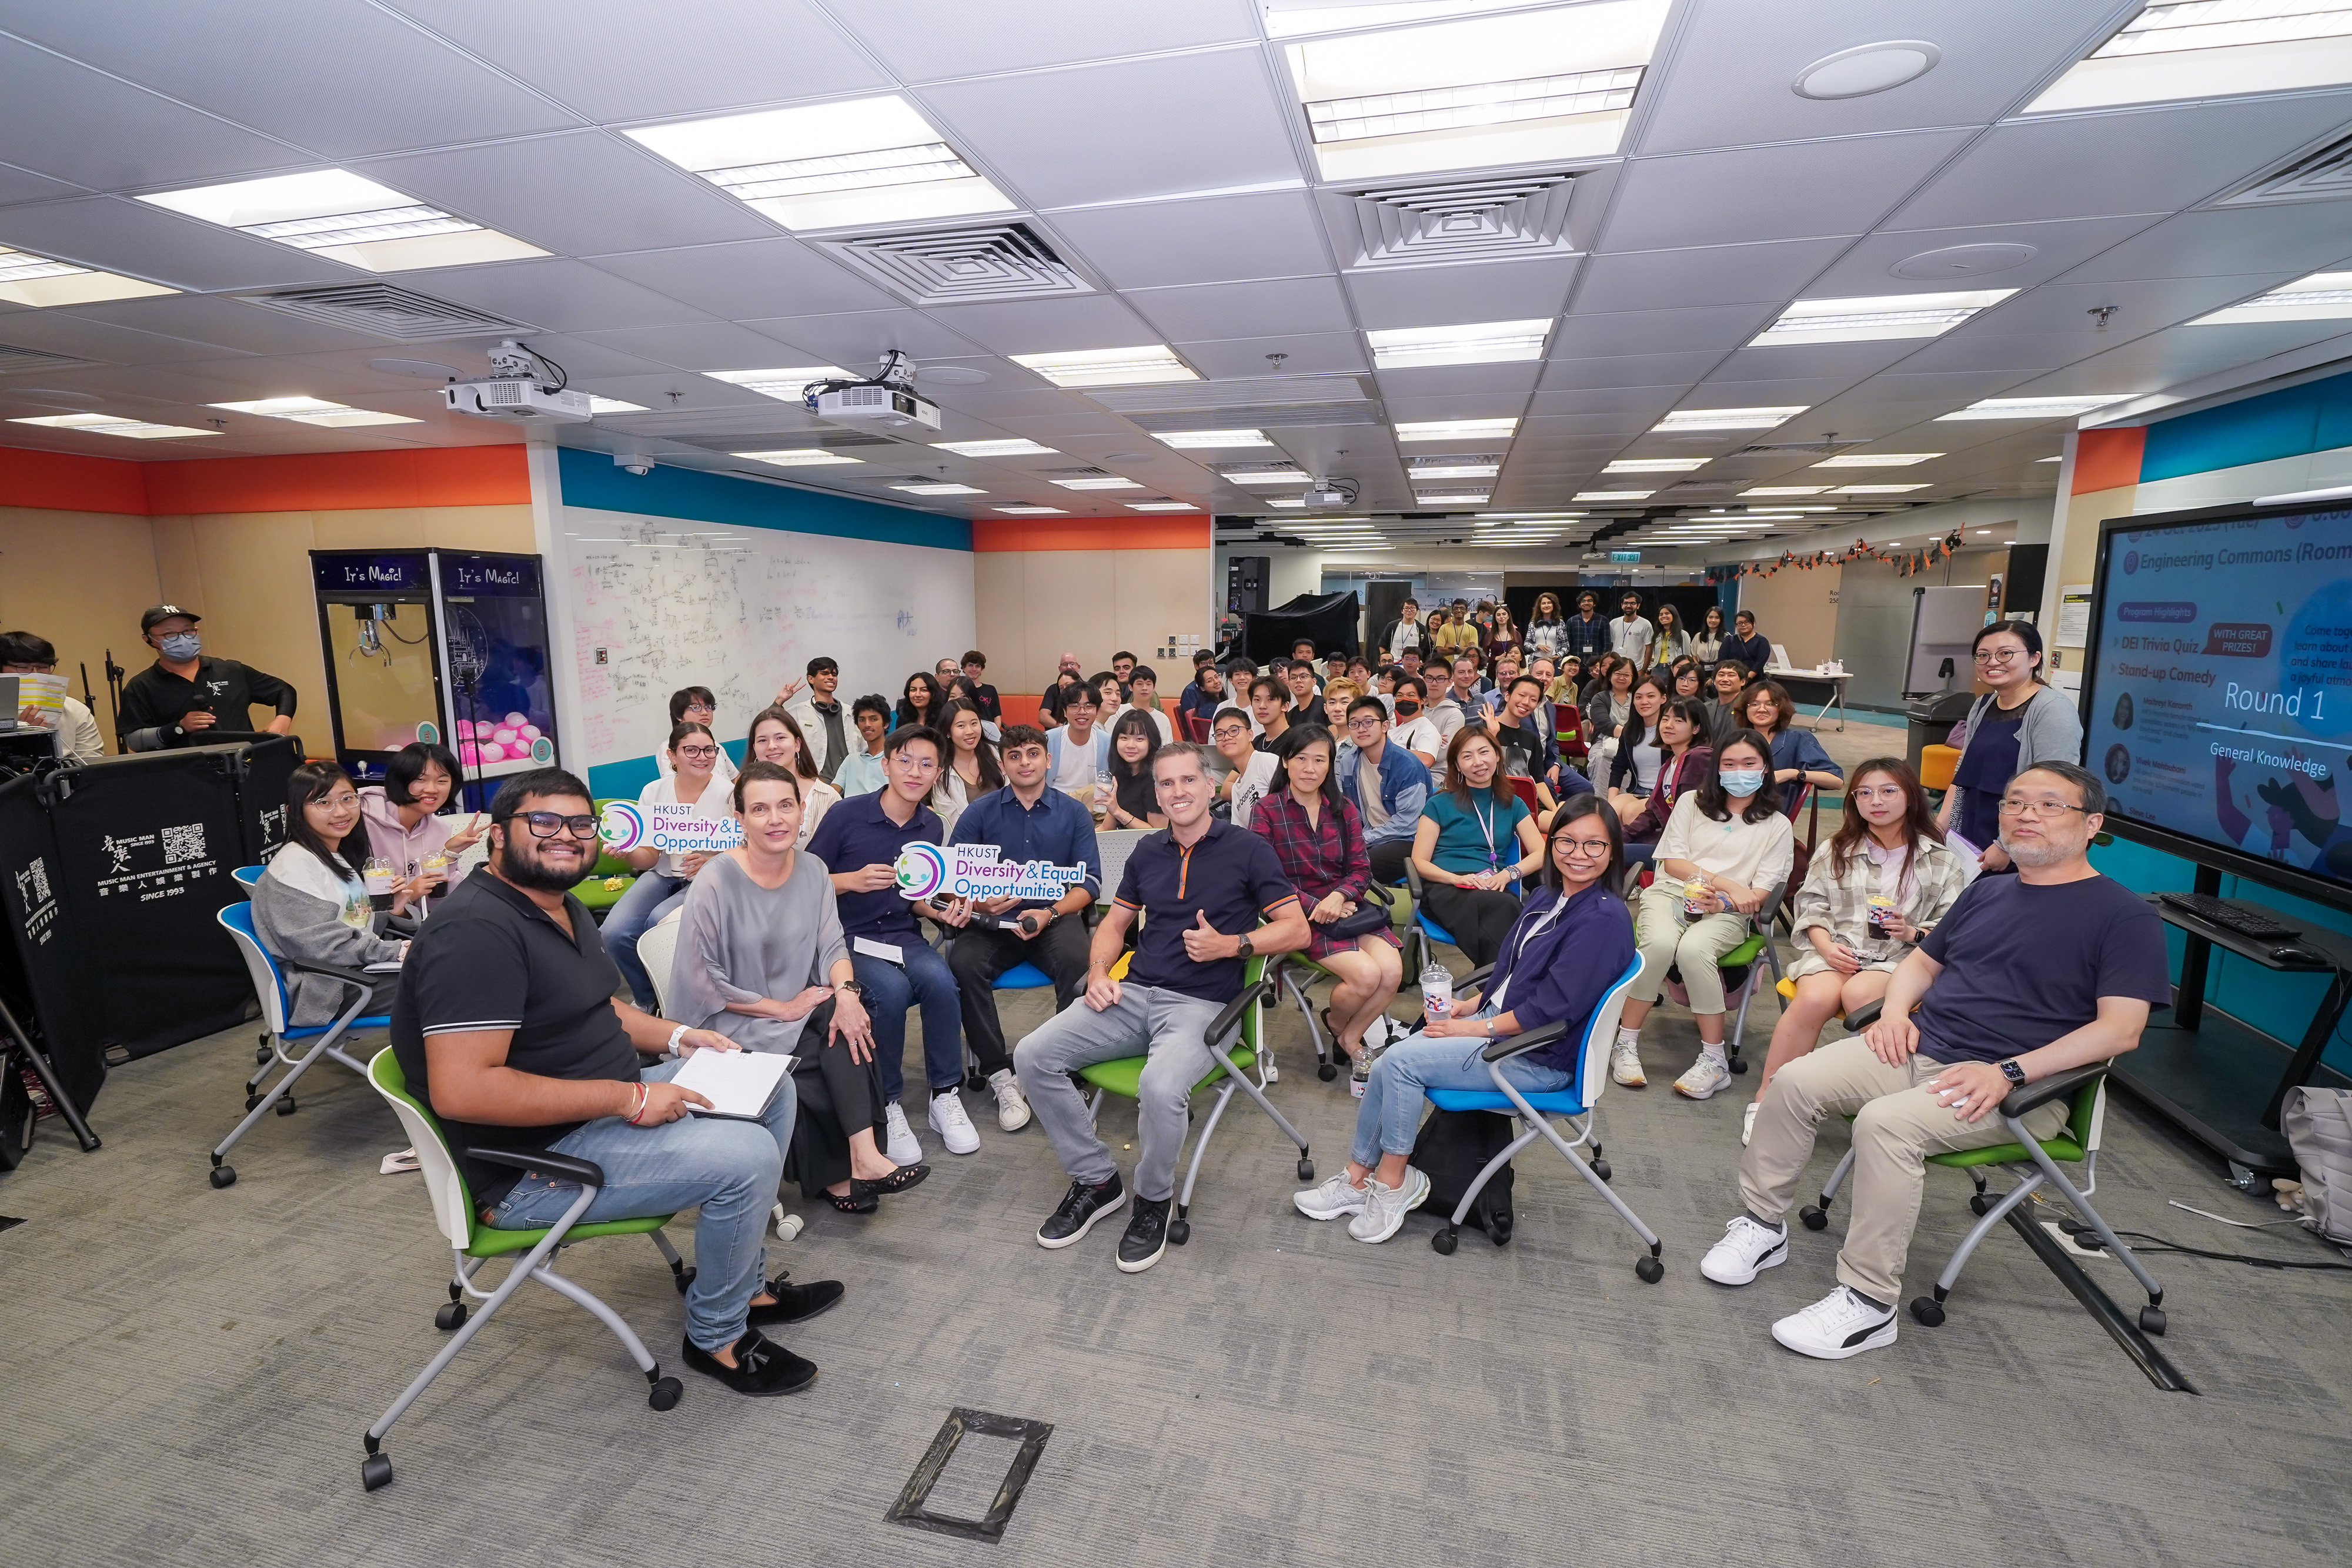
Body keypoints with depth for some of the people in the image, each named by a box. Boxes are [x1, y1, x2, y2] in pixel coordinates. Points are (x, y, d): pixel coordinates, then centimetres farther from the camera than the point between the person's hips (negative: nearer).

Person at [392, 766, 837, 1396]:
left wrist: (675, 1035, 6)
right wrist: (629, 1097, -27)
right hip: (532, 1167, -10)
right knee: (747, 1155, -23)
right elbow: (460, 1090, -32)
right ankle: (718, 1337, 3)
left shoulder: (562, 907, 9)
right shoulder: (476, 930, -24)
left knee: (772, 1089, 9)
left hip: (602, 1107, 11)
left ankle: (746, 1280, 20)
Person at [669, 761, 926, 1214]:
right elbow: (702, 983, -17)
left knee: (845, 1024, -25)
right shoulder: (716, 883, -18)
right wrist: (782, 1009, -18)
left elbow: (832, 944, -3)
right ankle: (839, 1174, -8)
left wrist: (846, 992, -24)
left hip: (799, 1007, 5)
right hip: (733, 1025, -4)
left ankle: (862, 1158, -26)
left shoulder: (813, 869, -2)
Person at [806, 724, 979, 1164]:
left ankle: (945, 1096, -11)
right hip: (850, 938, -3)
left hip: (903, 935, 4)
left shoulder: (932, 827, 6)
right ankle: (888, 1107, -12)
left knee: (939, 978, -29)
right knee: (890, 988, -33)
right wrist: (852, 880, -19)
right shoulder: (846, 814, -8)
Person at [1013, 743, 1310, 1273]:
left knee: (1160, 1087, -36)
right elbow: (1114, 922, 23)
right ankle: (1096, 1180, 4)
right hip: (1134, 993, 6)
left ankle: (1153, 1201, -4)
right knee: (1032, 1056, -13)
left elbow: (1297, 930, -1)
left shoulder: (1247, 849, 1)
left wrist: (1231, 944, -15)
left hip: (1200, 1004, -5)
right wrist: (1098, 973, 4)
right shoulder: (1148, 852, 16)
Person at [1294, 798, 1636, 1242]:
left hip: (1540, 1058, -8)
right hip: (1496, 1021, 8)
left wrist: (1475, 1028, -16)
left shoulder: (1605, 918, -18)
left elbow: (1552, 1009, -21)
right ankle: (1358, 1178, 7)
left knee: (1400, 1062, -18)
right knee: (1390, 1064, -7)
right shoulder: (1546, 898, 8)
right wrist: (1470, 1005, 2)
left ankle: (1393, 1183, 0)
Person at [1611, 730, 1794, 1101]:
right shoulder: (1692, 803, 16)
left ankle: (1714, 1061, -26)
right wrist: (1728, 884, -5)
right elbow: (1672, 862, 6)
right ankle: (1625, 1045, -24)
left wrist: (1723, 902, -17)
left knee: (1693, 949, -37)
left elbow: (1760, 892, 3)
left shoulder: (1777, 825, 12)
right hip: (1670, 893, 1)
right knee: (1660, 943, -35)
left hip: (1726, 913, -1)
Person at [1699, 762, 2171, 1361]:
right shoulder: (1987, 891, 18)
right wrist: (1896, 1011, 5)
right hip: (1919, 1048, 7)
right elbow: (1922, 961, 27)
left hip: (2021, 1086, -6)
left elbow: (2120, 1028, -12)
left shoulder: (2124, 915, -2)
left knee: (1886, 1122, -33)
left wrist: (2009, 1073, -22)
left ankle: (1868, 1303, -20)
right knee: (1793, 1083, -14)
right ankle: (1761, 1226, 1)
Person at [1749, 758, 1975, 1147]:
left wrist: (1912, 932, -12)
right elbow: (1812, 905, 11)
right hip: (1836, 948, 1)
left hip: (1900, 957, -1)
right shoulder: (1836, 851, 16)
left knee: (1859, 994, -37)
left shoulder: (1941, 860, 11)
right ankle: (1764, 1099, -27)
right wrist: (1826, 945, -7)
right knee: (1814, 999, -32)